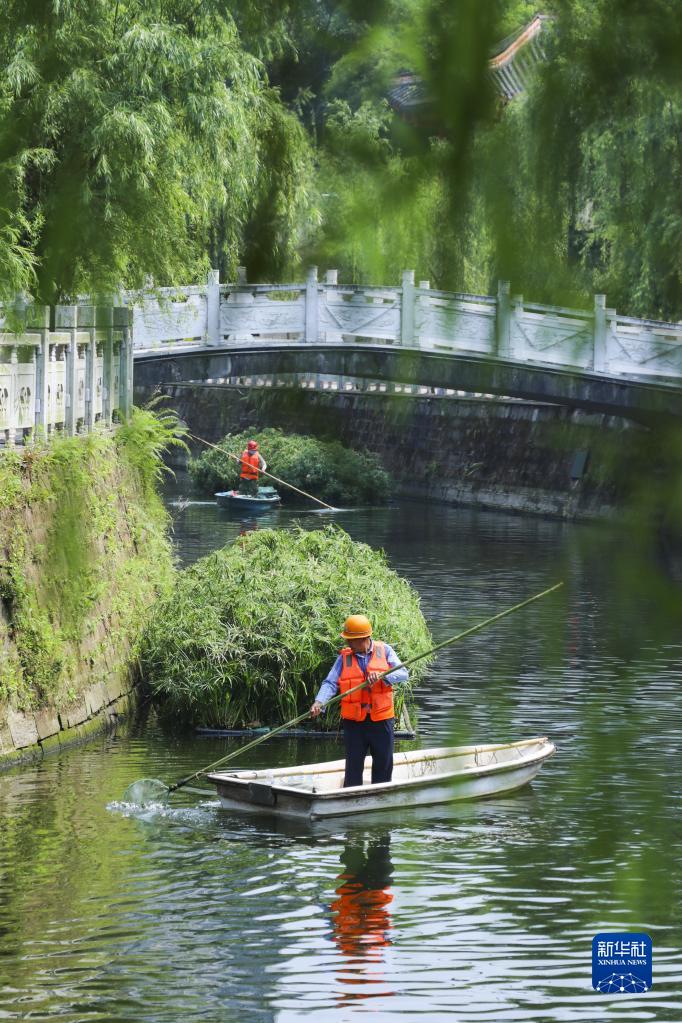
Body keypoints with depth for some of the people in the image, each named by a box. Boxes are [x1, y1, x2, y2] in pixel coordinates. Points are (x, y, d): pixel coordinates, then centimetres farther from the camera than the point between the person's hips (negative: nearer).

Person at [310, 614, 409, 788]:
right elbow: (330, 683, -6)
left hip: (381, 720, 0)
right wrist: (319, 702, -25)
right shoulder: (344, 657, 3)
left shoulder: (384, 651, 2)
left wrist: (381, 676, -24)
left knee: (384, 766, 8)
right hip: (354, 721, 0)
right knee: (353, 767, 2)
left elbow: (403, 674, -7)